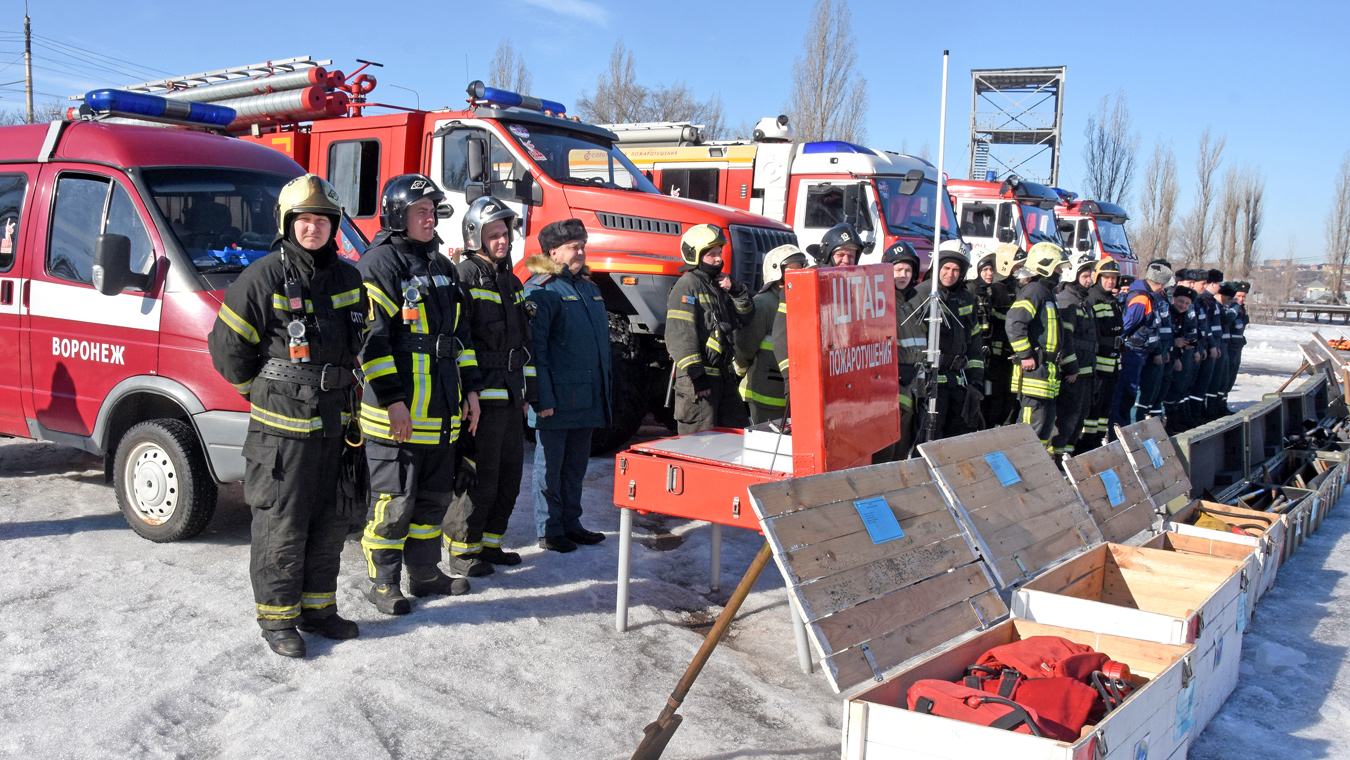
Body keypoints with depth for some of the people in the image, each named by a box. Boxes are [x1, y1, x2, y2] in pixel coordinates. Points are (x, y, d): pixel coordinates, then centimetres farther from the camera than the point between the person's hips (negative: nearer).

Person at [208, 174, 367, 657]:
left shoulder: (348, 279, 9)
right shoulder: (266, 277, -10)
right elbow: (227, 346, -6)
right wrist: (262, 389, 3)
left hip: (334, 423, 6)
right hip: (281, 424, -6)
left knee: (329, 523, 14)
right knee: (280, 527, 1)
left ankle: (318, 609, 27)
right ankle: (277, 619, 13)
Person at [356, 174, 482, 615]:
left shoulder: (442, 267, 18)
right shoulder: (379, 263, -8)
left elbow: (460, 332, 22)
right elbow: (371, 337, -15)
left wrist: (470, 388, 16)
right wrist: (392, 398, -20)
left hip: (442, 413, 8)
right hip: (397, 412, -8)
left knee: (434, 496, 16)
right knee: (393, 500, -1)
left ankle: (425, 573, 29)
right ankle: (383, 583, 12)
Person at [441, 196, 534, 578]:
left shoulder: (510, 281, 19)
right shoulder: (464, 277, -8)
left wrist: (526, 393, 22)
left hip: (511, 398, 9)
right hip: (482, 398, -8)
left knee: (509, 476, 13)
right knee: (479, 479, -5)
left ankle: (489, 543, 26)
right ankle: (461, 551, 9)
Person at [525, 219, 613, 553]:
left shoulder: (588, 287, 15)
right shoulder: (541, 290, -11)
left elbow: (601, 341, 21)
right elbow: (535, 347, -16)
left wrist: (606, 387, 17)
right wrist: (542, 397, -20)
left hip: (586, 398, 8)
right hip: (557, 398, -8)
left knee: (576, 464, 16)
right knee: (550, 466, 4)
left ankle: (571, 523, 28)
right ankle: (548, 531, 13)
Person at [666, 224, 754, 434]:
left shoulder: (718, 284, 16)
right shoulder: (687, 286, -10)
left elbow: (746, 316, 17)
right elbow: (679, 336, -18)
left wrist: (735, 290, -1)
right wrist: (696, 375, -22)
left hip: (723, 374, 9)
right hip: (699, 377, -9)